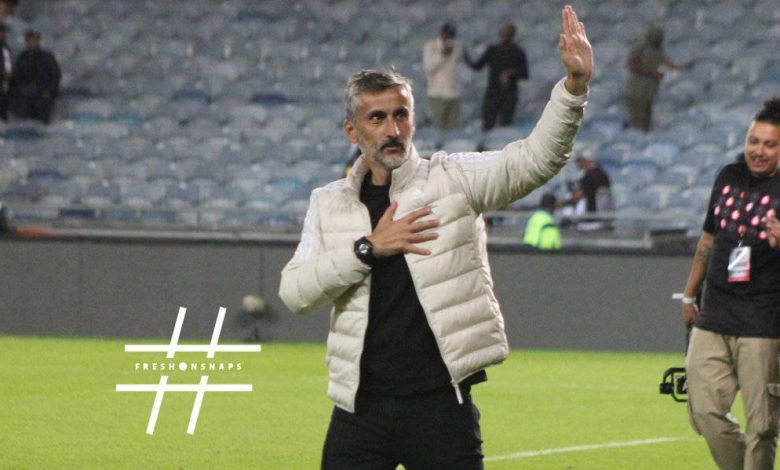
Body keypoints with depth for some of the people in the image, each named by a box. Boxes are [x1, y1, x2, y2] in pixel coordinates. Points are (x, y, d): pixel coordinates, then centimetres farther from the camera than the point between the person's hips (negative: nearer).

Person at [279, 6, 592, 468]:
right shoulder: (329, 204, 9)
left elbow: (536, 159, -10)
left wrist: (575, 85, -24)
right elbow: (294, 292, -1)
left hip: (440, 403, -2)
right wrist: (369, 248, -11)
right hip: (361, 407, 2)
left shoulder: (452, 178, 2)